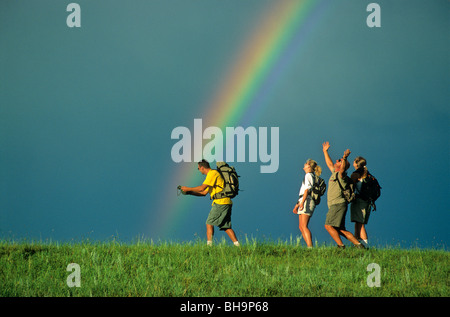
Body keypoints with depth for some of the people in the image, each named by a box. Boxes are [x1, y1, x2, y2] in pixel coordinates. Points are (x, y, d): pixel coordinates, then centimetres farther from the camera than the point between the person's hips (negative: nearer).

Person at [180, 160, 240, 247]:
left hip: (221, 202, -9)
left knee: (209, 223, -4)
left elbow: (202, 188, -15)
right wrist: (189, 193, 22)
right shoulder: (211, 174, 25)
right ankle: (237, 245, 0)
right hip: (226, 203, 9)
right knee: (226, 226, 8)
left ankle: (209, 245, -8)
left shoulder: (212, 173, -7)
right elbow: (204, 193, 27)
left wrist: (188, 189, -3)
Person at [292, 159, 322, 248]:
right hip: (304, 201, 10)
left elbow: (307, 189, -14)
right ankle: (309, 246, 3)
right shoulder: (312, 176, 25)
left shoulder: (308, 175, -3)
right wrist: (297, 204, 27)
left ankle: (310, 247, -26)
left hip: (307, 201, -10)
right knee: (301, 227, 8)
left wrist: (302, 202, -21)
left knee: (304, 226, -17)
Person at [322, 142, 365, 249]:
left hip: (338, 204, -9)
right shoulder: (334, 173, 20)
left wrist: (344, 158, -42)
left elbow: (342, 168, -30)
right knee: (340, 230, 5)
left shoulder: (340, 175, -6)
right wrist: (325, 151, 45)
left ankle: (341, 246, -20)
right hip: (334, 205, 9)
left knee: (329, 226, -16)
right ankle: (358, 244, 3)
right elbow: (329, 163, 37)